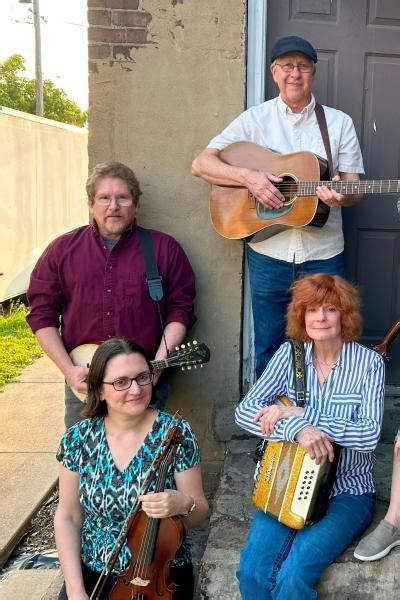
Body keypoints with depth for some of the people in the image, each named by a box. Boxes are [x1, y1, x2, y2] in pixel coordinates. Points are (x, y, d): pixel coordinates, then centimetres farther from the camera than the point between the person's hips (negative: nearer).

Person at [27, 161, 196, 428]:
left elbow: (180, 309, 1)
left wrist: (159, 363, -11)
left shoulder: (165, 248, 2)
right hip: (83, 381, 1)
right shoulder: (62, 250, 5)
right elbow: (43, 314, 4)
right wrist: (69, 370, -6)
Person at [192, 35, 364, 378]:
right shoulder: (255, 119, 3)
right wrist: (248, 177, -17)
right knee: (269, 351, 10)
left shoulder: (340, 122, 7)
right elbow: (201, 164, -2)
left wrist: (341, 194, -19)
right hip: (269, 253, -1)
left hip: (324, 255, 1)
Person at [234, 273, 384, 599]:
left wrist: (296, 413, -22)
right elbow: (245, 411, -9)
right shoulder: (290, 354, -1)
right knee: (252, 570, -20)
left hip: (347, 490, -2)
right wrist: (297, 428, -27)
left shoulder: (369, 362, -7)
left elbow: (369, 434, -19)